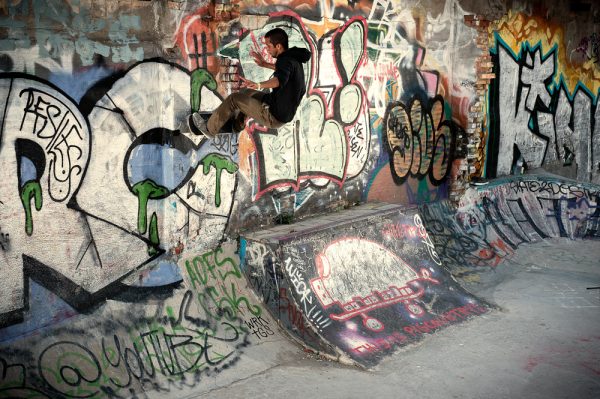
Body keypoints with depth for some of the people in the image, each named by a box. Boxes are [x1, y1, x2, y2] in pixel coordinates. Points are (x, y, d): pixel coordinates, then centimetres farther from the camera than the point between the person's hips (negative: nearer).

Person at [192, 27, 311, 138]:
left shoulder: (286, 60, -25)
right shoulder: (293, 57, 5)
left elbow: (280, 80, -49)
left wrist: (258, 85, -65)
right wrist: (265, 64, 31)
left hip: (274, 116, -10)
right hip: (284, 112, 10)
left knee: (234, 99, -3)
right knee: (245, 92, 26)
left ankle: (210, 129, 12)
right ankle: (236, 127, 37)